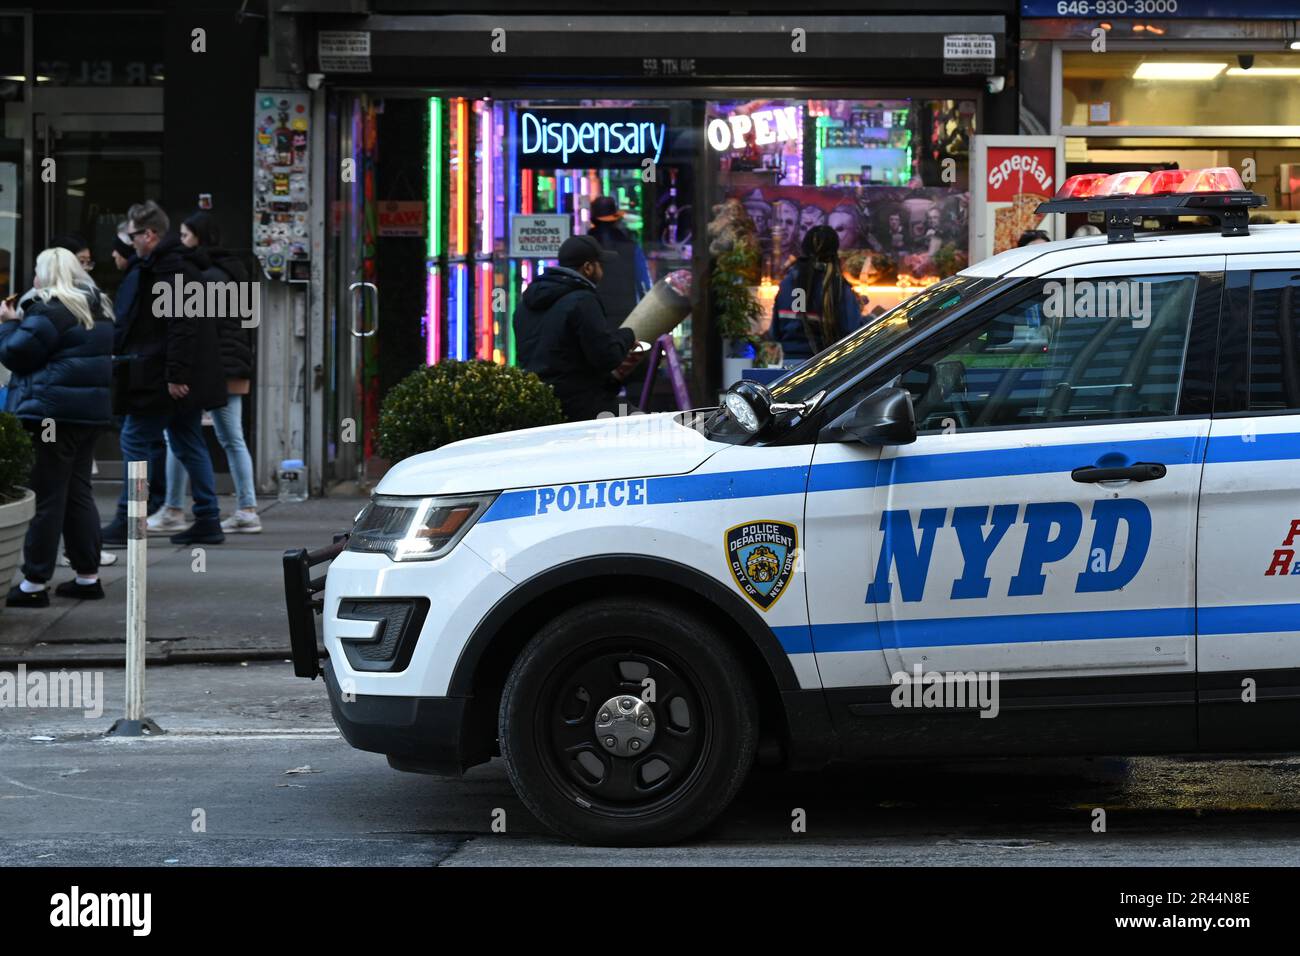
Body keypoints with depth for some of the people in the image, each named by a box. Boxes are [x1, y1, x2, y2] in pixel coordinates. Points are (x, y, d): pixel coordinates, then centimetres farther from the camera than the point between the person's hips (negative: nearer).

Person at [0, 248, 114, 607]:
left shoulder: (48, 310, -13)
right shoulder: (98, 308, 14)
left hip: (52, 411, -8)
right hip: (90, 409, 8)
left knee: (47, 496, -5)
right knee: (78, 491, 14)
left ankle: (35, 583, -2)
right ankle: (88, 576, 16)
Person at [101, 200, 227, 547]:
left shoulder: (170, 268, -17)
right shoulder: (182, 264, 16)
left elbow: (181, 323, -25)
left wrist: (176, 374, -27)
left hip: (164, 379, -10)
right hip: (190, 379, 10)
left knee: (135, 440, -3)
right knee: (189, 444, 12)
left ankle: (127, 522, 1)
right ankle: (208, 521, 12)